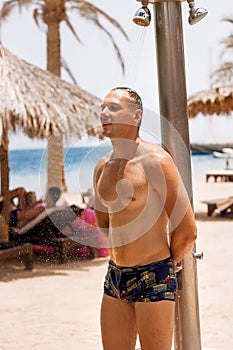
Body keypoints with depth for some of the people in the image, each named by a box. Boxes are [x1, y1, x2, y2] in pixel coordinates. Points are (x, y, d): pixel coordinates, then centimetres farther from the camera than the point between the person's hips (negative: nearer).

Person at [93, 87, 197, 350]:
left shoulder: (155, 161, -14)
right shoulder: (102, 167, 8)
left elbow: (187, 232, -13)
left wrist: (171, 262, 2)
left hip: (153, 278, -7)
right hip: (114, 277, 7)